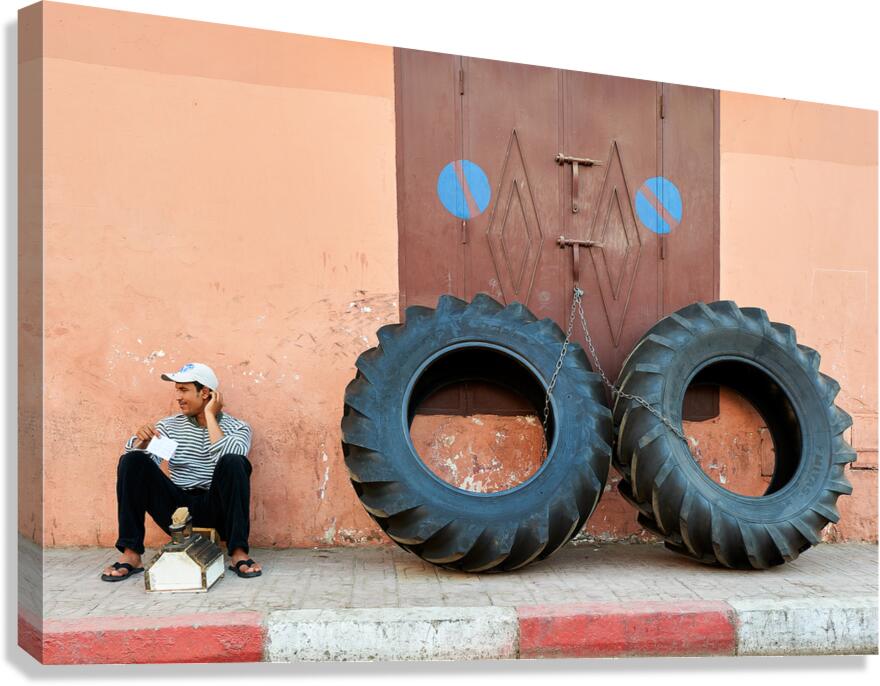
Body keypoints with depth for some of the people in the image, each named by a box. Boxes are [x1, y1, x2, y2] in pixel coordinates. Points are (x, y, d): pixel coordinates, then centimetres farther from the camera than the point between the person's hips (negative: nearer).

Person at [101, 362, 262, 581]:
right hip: (176, 511, 3)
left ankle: (238, 552, -27)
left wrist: (210, 415, -12)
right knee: (132, 459, -15)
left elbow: (225, 458, -20)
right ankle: (131, 554, -15)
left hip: (214, 511, -3)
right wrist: (142, 440, -19)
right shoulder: (170, 425, 10)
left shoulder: (237, 427, 1)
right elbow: (139, 464, 1)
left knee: (234, 462, -30)